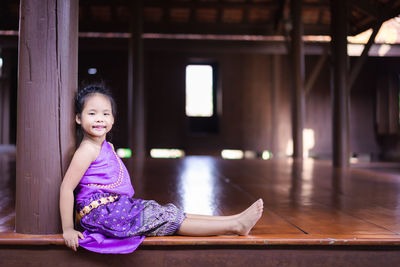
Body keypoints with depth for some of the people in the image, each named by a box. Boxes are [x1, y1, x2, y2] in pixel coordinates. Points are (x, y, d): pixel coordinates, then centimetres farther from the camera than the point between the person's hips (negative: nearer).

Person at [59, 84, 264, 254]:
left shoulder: (105, 147, 15)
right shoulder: (87, 150, -15)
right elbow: (66, 188, -19)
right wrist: (68, 230, -21)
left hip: (119, 207, 9)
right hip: (103, 214, -9)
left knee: (166, 213, 2)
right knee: (169, 219, -11)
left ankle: (235, 220, 1)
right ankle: (235, 226, -10)